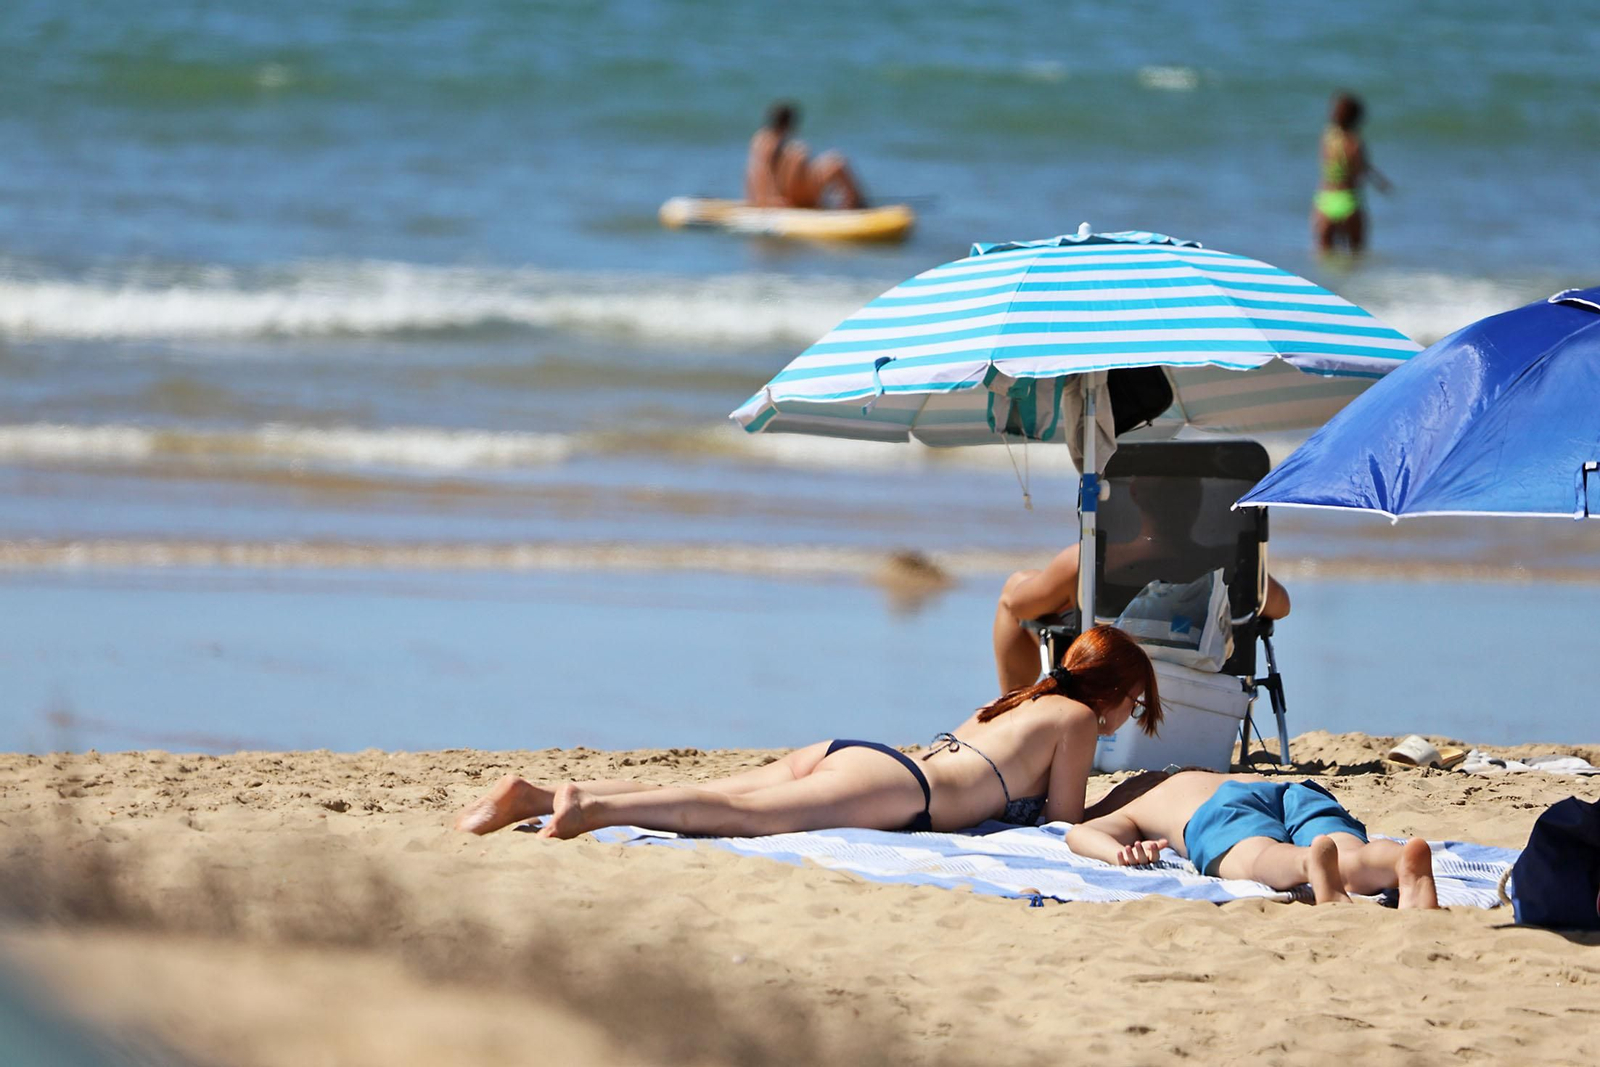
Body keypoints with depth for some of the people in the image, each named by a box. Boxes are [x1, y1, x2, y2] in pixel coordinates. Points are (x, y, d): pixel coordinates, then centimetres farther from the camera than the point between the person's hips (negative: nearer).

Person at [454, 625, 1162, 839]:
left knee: (692, 801, -4)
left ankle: (535, 798, -18)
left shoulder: (1015, 703, 33)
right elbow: (1063, 820, 5)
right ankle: (593, 805, -48)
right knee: (743, 814, -27)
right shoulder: (1077, 720, 10)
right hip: (890, 786, -8)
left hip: (841, 755, 8)